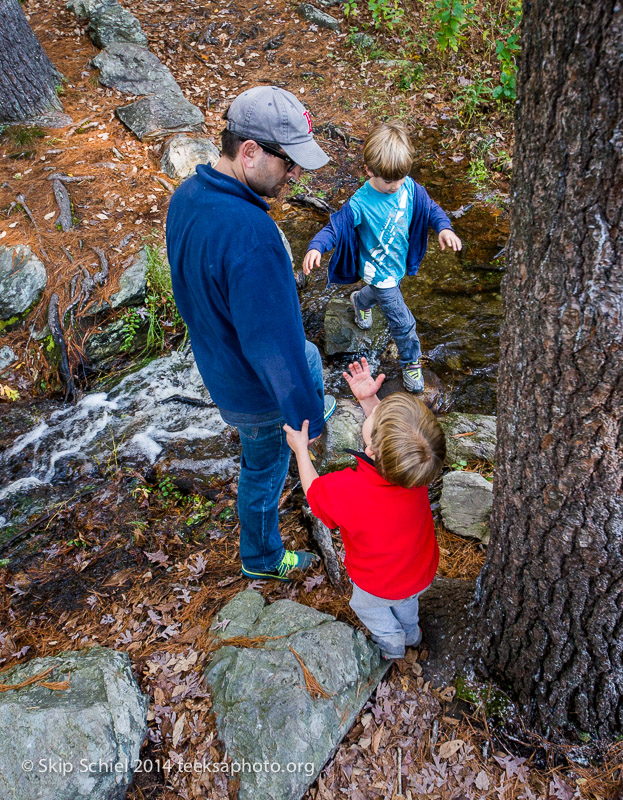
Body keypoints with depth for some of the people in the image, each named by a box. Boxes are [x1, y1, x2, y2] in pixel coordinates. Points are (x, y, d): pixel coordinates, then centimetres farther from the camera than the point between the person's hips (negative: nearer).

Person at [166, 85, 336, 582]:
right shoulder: (250, 235, -40)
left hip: (216, 352, 8)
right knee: (266, 467, 18)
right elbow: (274, 342, -35)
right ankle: (262, 559, 46)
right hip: (255, 389, -8)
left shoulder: (187, 196, -9)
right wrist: (306, 420, -22)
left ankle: (318, 410, 67)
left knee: (311, 358, 35)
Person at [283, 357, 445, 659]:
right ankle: (411, 634, 65)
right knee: (404, 599, 39)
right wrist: (368, 399, -13)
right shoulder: (418, 463, -33)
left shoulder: (344, 490, -43)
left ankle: (391, 644, 57)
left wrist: (300, 448, -6)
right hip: (423, 574, 4)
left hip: (380, 586, -3)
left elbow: (314, 491, -17)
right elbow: (390, 439, -7)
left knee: (365, 605, 34)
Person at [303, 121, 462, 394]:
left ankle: (360, 301, 71)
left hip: (399, 263, 6)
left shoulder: (410, 188, -15)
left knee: (381, 293, 37)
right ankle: (411, 361, 26)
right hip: (378, 271, -6)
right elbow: (334, 228, -24)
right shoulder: (359, 204, -30)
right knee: (403, 321, 1)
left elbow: (431, 209, -3)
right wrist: (316, 247, -43)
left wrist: (444, 227, -23)